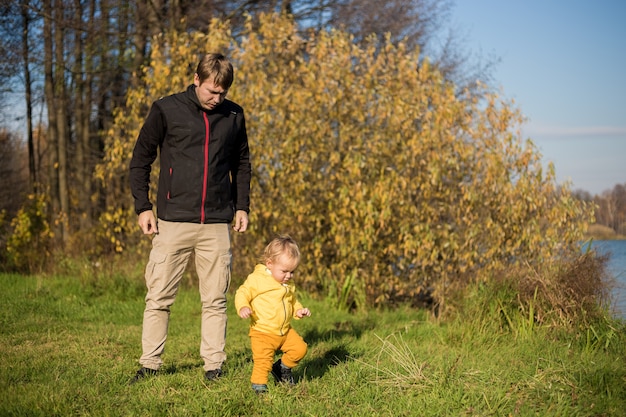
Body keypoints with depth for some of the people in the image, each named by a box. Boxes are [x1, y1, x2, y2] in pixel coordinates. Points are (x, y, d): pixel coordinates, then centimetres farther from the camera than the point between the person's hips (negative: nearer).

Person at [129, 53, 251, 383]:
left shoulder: (233, 115, 8)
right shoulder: (166, 110, -1)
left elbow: (241, 164, 20)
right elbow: (140, 160, 5)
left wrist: (242, 206, 12)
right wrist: (143, 207, -2)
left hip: (217, 223, 2)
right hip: (173, 221, -2)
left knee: (215, 299, 5)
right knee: (159, 297, 0)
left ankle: (214, 366, 13)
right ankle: (149, 364, 11)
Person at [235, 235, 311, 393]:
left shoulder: (289, 285, 10)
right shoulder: (257, 279, -12)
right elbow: (242, 293, -11)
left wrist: (298, 310, 4)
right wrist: (243, 307, -30)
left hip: (285, 331, 6)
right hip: (262, 332, -6)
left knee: (300, 348, 0)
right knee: (263, 359, -16)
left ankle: (282, 368, 23)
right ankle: (258, 383, 4)